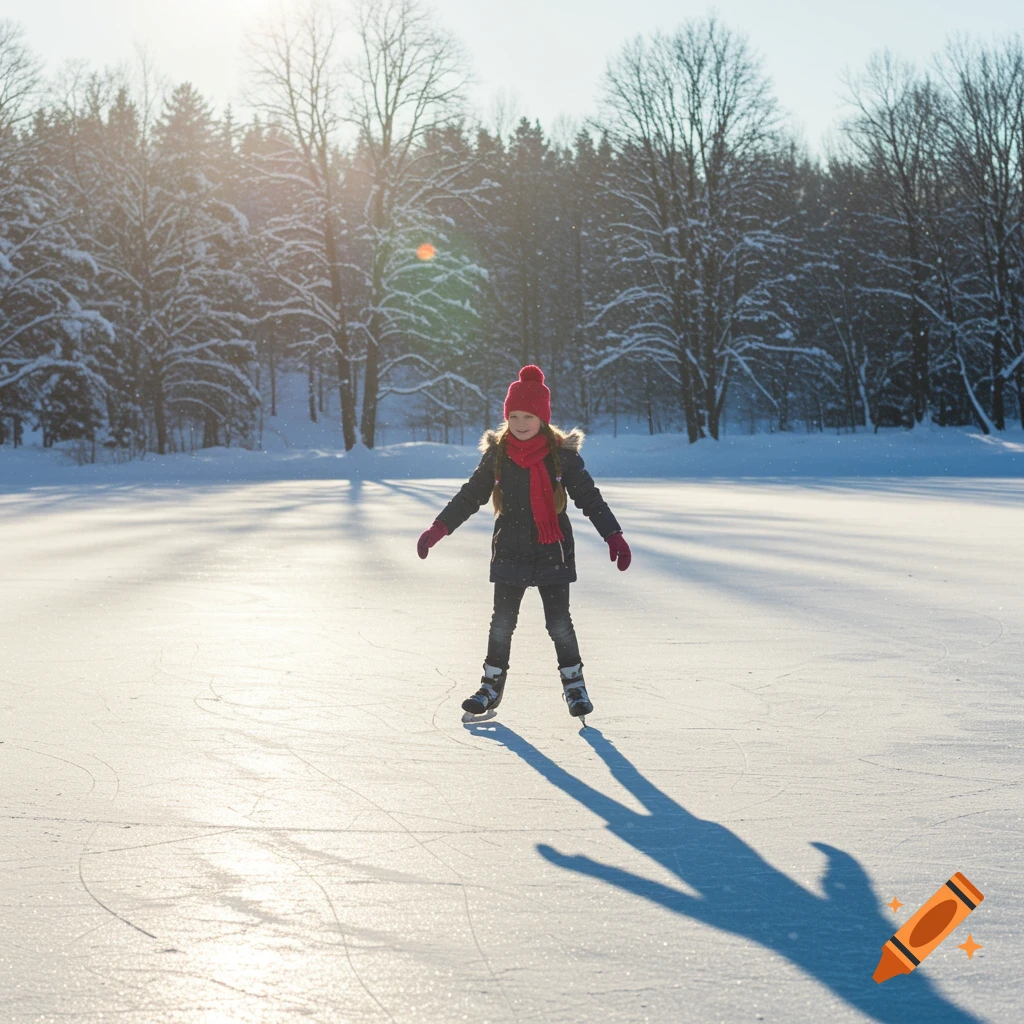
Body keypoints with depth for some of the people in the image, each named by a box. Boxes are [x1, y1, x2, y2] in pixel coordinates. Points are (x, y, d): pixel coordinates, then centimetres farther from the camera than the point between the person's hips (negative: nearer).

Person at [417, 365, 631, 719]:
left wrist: (613, 535, -10)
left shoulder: (562, 454, -5)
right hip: (510, 550, 2)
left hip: (552, 551, -2)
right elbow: (471, 494, 6)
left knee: (559, 620, 0)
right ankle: (492, 683, 19)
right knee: (502, 620, 6)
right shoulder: (497, 453, 0)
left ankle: (573, 682, 16)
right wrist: (439, 528, -2)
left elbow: (589, 497, -2)